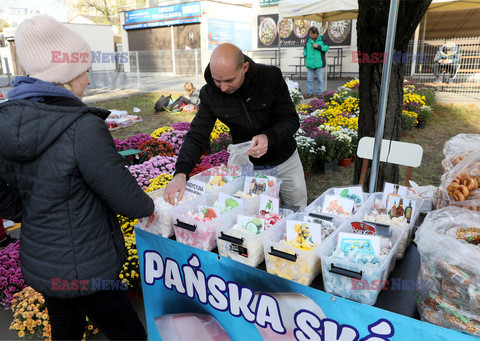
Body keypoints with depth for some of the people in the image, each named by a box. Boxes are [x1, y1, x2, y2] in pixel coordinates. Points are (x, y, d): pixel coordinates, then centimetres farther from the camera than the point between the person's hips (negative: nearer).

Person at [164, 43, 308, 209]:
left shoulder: (271, 77, -22)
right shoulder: (209, 94, -18)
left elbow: (291, 120, -18)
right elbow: (197, 136, -18)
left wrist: (268, 137, -40)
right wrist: (180, 173, -35)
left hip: (285, 160, 0)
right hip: (248, 164, 0)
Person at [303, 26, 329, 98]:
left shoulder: (322, 39, 1)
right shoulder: (308, 40, 9)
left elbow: (327, 48, -3)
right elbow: (305, 49, 18)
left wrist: (318, 46, -14)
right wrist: (306, 56, 3)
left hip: (319, 64, -3)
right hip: (310, 64, 3)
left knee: (320, 79, 3)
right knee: (309, 79, 6)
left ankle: (319, 93, 13)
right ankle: (310, 93, 16)